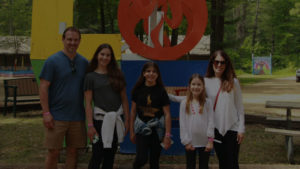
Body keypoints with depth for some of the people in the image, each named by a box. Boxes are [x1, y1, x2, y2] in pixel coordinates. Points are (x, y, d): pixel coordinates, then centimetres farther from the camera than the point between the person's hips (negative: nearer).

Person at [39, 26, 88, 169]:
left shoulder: (83, 62, 9)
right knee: (53, 152, 1)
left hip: (77, 116, 4)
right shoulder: (52, 61, -5)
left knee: (73, 151, 9)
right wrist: (46, 112, -14)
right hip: (57, 117, -4)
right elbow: (43, 87, -8)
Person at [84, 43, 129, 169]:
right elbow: (88, 103, -5)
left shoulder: (117, 75, 10)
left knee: (110, 156, 11)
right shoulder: (91, 76, -1)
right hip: (100, 120, -4)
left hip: (116, 120, 4)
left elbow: (124, 99, 10)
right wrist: (90, 125, -12)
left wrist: (127, 120, 4)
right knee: (97, 156, -3)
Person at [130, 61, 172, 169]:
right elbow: (133, 111, 7)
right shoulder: (138, 90, 1)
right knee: (142, 158, -14)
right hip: (142, 128, 0)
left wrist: (167, 135, -10)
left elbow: (167, 114, -4)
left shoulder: (161, 91, -3)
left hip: (157, 129, 0)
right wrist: (132, 131, 6)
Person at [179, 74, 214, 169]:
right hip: (190, 142, 0)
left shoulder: (207, 103, -2)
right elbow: (182, 124, -2)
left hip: (204, 142, 0)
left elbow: (211, 122, -5)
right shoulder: (184, 103, -2)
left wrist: (210, 140, -10)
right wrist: (186, 141, -7)